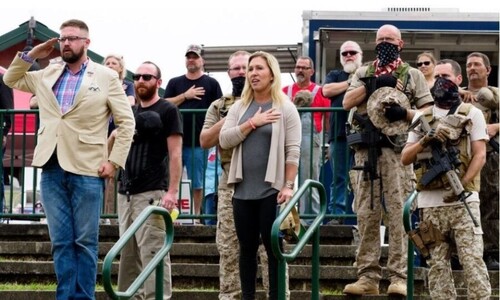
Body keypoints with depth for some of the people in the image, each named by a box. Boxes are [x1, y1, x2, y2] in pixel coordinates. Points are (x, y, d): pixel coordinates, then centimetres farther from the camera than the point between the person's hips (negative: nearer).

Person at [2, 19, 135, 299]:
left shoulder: (106, 77, 2)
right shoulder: (47, 74, 14)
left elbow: (127, 121, 1)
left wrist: (114, 160, -7)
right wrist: (31, 55, 11)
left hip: (86, 170, -4)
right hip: (51, 169, 4)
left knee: (85, 241, 2)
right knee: (61, 241, 6)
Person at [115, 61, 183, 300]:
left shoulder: (167, 111, -1)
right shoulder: (130, 112, 18)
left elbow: (175, 154, -9)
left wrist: (172, 192, -16)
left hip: (151, 193, -7)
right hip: (126, 193, 7)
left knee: (152, 252, -12)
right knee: (128, 255, 8)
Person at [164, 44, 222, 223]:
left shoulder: (211, 84, 5)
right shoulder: (175, 83, 13)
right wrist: (185, 96, -7)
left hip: (198, 142, -2)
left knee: (197, 182, 3)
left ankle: (197, 215, 8)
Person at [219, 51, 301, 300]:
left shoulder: (285, 108, -2)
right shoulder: (239, 107, 11)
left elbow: (293, 151, -7)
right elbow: (224, 140, -1)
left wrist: (289, 186, -14)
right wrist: (252, 123, -10)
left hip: (272, 189, -4)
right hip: (243, 189, 4)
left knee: (274, 249, 1)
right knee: (247, 249, 8)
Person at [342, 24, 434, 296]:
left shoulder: (413, 75, 11)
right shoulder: (363, 73, 18)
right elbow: (346, 103, 4)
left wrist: (405, 113, -10)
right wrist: (372, 84, -5)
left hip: (397, 151, -3)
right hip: (366, 151, 3)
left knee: (398, 214, -6)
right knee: (366, 215, 2)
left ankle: (398, 276, -7)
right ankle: (367, 276, 4)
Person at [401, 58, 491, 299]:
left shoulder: (471, 114, 7)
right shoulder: (422, 118, 16)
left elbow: (480, 154, -1)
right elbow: (405, 158, 12)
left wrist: (463, 184, -15)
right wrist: (425, 141, -7)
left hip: (463, 201, -3)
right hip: (430, 202, 4)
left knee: (472, 261, -10)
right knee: (437, 264, 3)